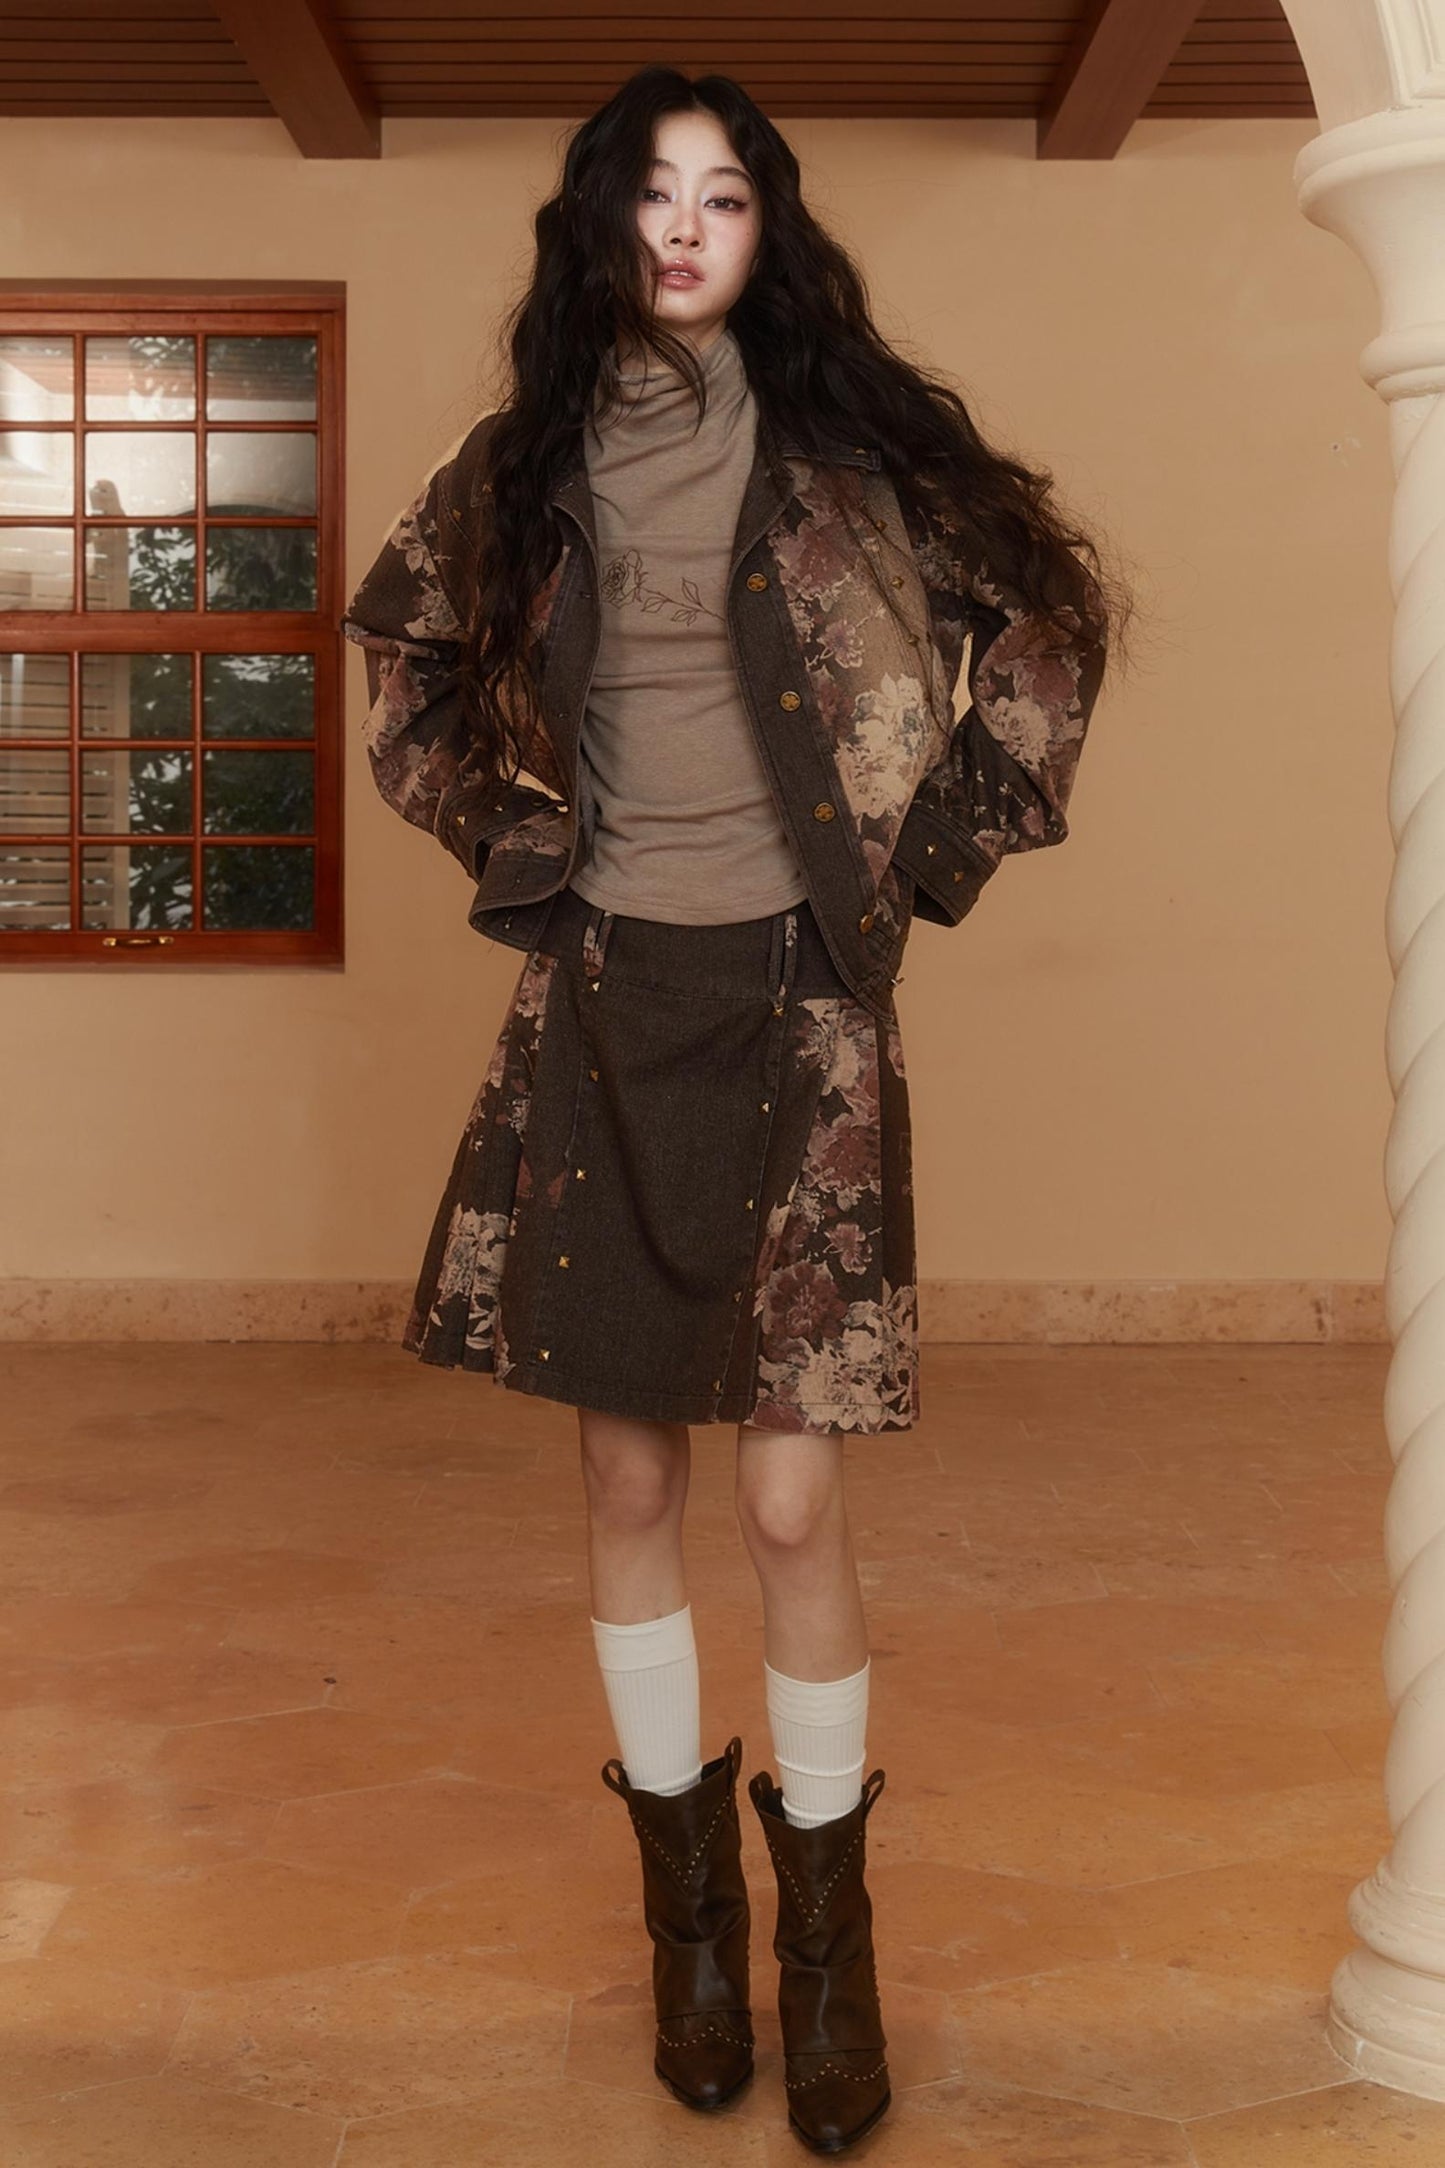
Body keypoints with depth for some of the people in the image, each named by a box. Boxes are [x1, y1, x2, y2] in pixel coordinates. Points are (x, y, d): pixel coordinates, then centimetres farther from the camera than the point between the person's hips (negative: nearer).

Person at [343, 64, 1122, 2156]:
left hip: (798, 1002, -2)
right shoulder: (527, 464, 7)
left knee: (794, 1501, -4)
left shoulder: (853, 443, 0)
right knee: (628, 1473, 7)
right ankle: (688, 1893, 23)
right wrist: (489, 826, 11)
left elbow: (1049, 616, 9)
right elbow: (403, 638, 23)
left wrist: (948, 837, 4)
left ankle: (827, 1927, 15)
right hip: (599, 1000, 3)